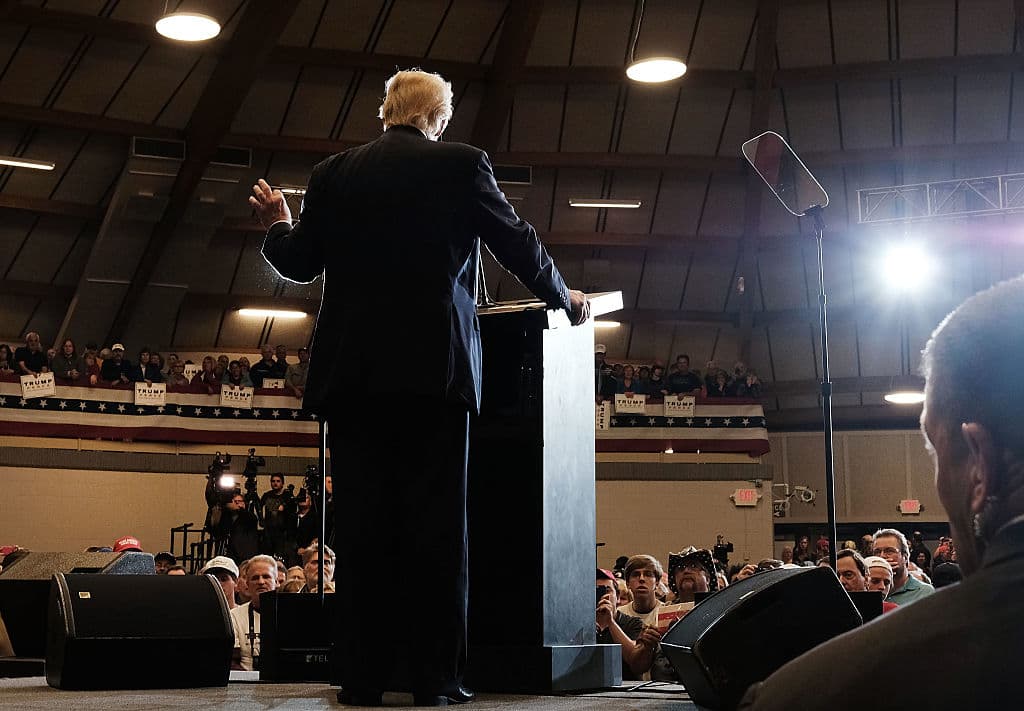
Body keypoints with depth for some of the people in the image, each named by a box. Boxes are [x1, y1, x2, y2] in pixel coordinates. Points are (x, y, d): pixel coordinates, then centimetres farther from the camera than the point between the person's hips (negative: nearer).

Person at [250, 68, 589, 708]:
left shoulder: (334, 174, 10)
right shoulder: (462, 165, 3)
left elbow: (299, 264, 13)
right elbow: (521, 246, 8)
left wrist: (277, 226, 34)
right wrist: (565, 300, 25)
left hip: (352, 367, 3)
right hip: (436, 364, -2)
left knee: (363, 520, 3)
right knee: (436, 518, -1)